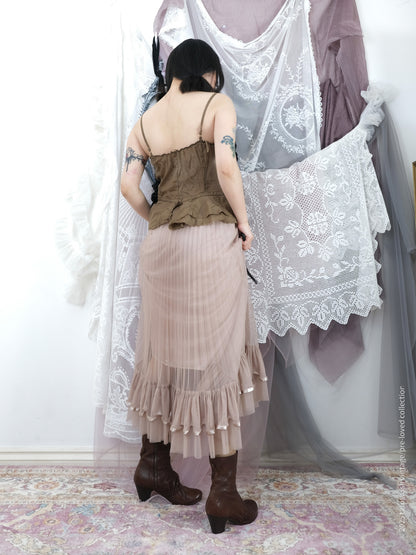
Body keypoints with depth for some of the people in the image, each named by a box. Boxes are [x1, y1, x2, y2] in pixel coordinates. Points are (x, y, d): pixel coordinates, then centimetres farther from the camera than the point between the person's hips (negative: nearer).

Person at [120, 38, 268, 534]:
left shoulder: (144, 121, 15)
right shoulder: (217, 104, 2)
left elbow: (128, 185, 5)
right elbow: (225, 166, -14)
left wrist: (160, 221, 16)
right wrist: (243, 220, -3)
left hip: (160, 245, 6)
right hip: (213, 238, -5)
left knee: (166, 353, 14)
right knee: (216, 356, 0)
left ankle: (153, 465, 27)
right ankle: (223, 492, 10)